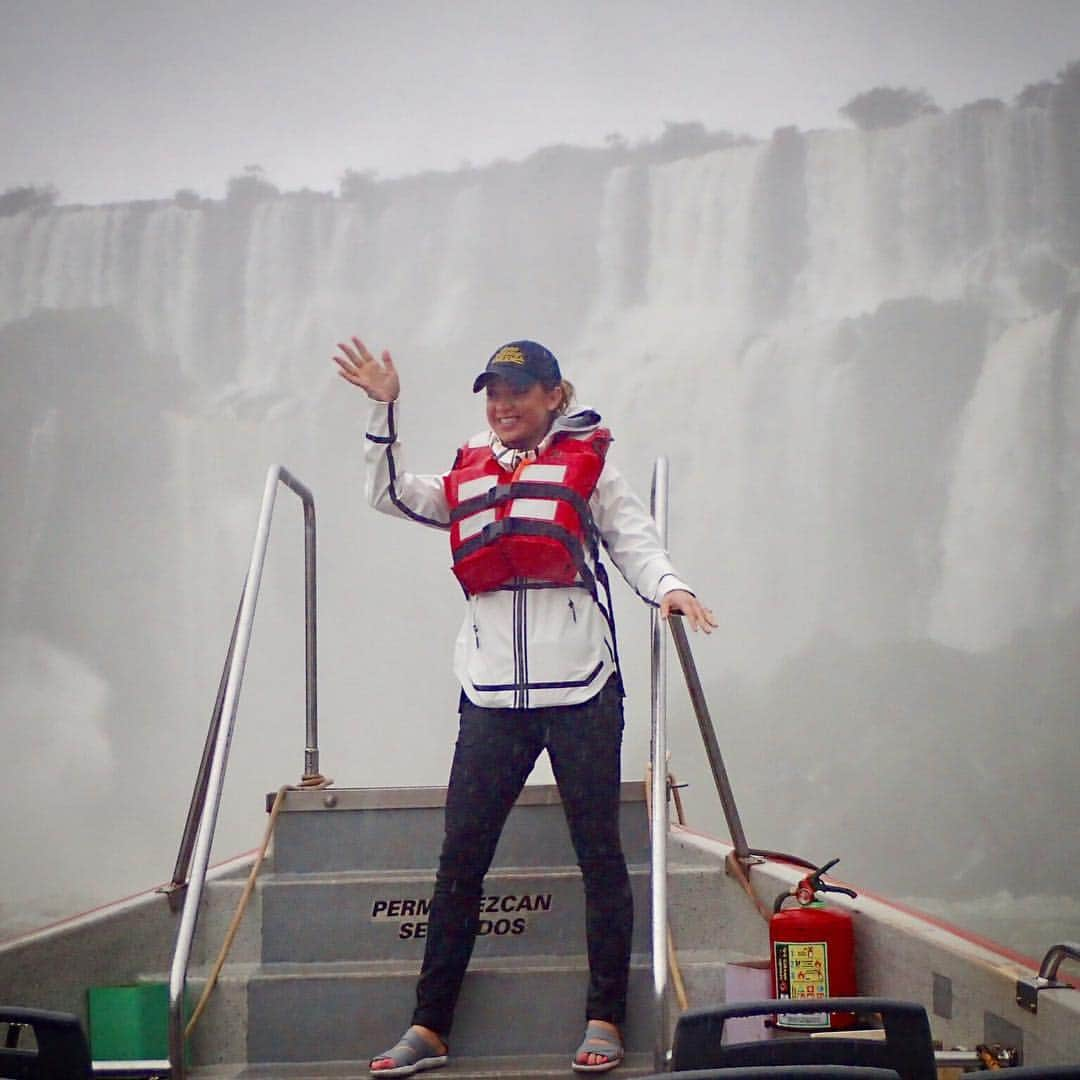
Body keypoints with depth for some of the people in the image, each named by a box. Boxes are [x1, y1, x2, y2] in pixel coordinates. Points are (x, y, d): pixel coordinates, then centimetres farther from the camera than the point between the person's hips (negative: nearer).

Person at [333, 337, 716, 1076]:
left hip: (581, 689, -3)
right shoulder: (467, 476, 18)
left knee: (599, 853, 1)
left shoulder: (588, 465, 8)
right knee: (460, 860, 1)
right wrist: (384, 410, 6)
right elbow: (392, 495, 15)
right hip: (492, 696, 3)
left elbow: (635, 542, 2)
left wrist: (669, 587, -18)